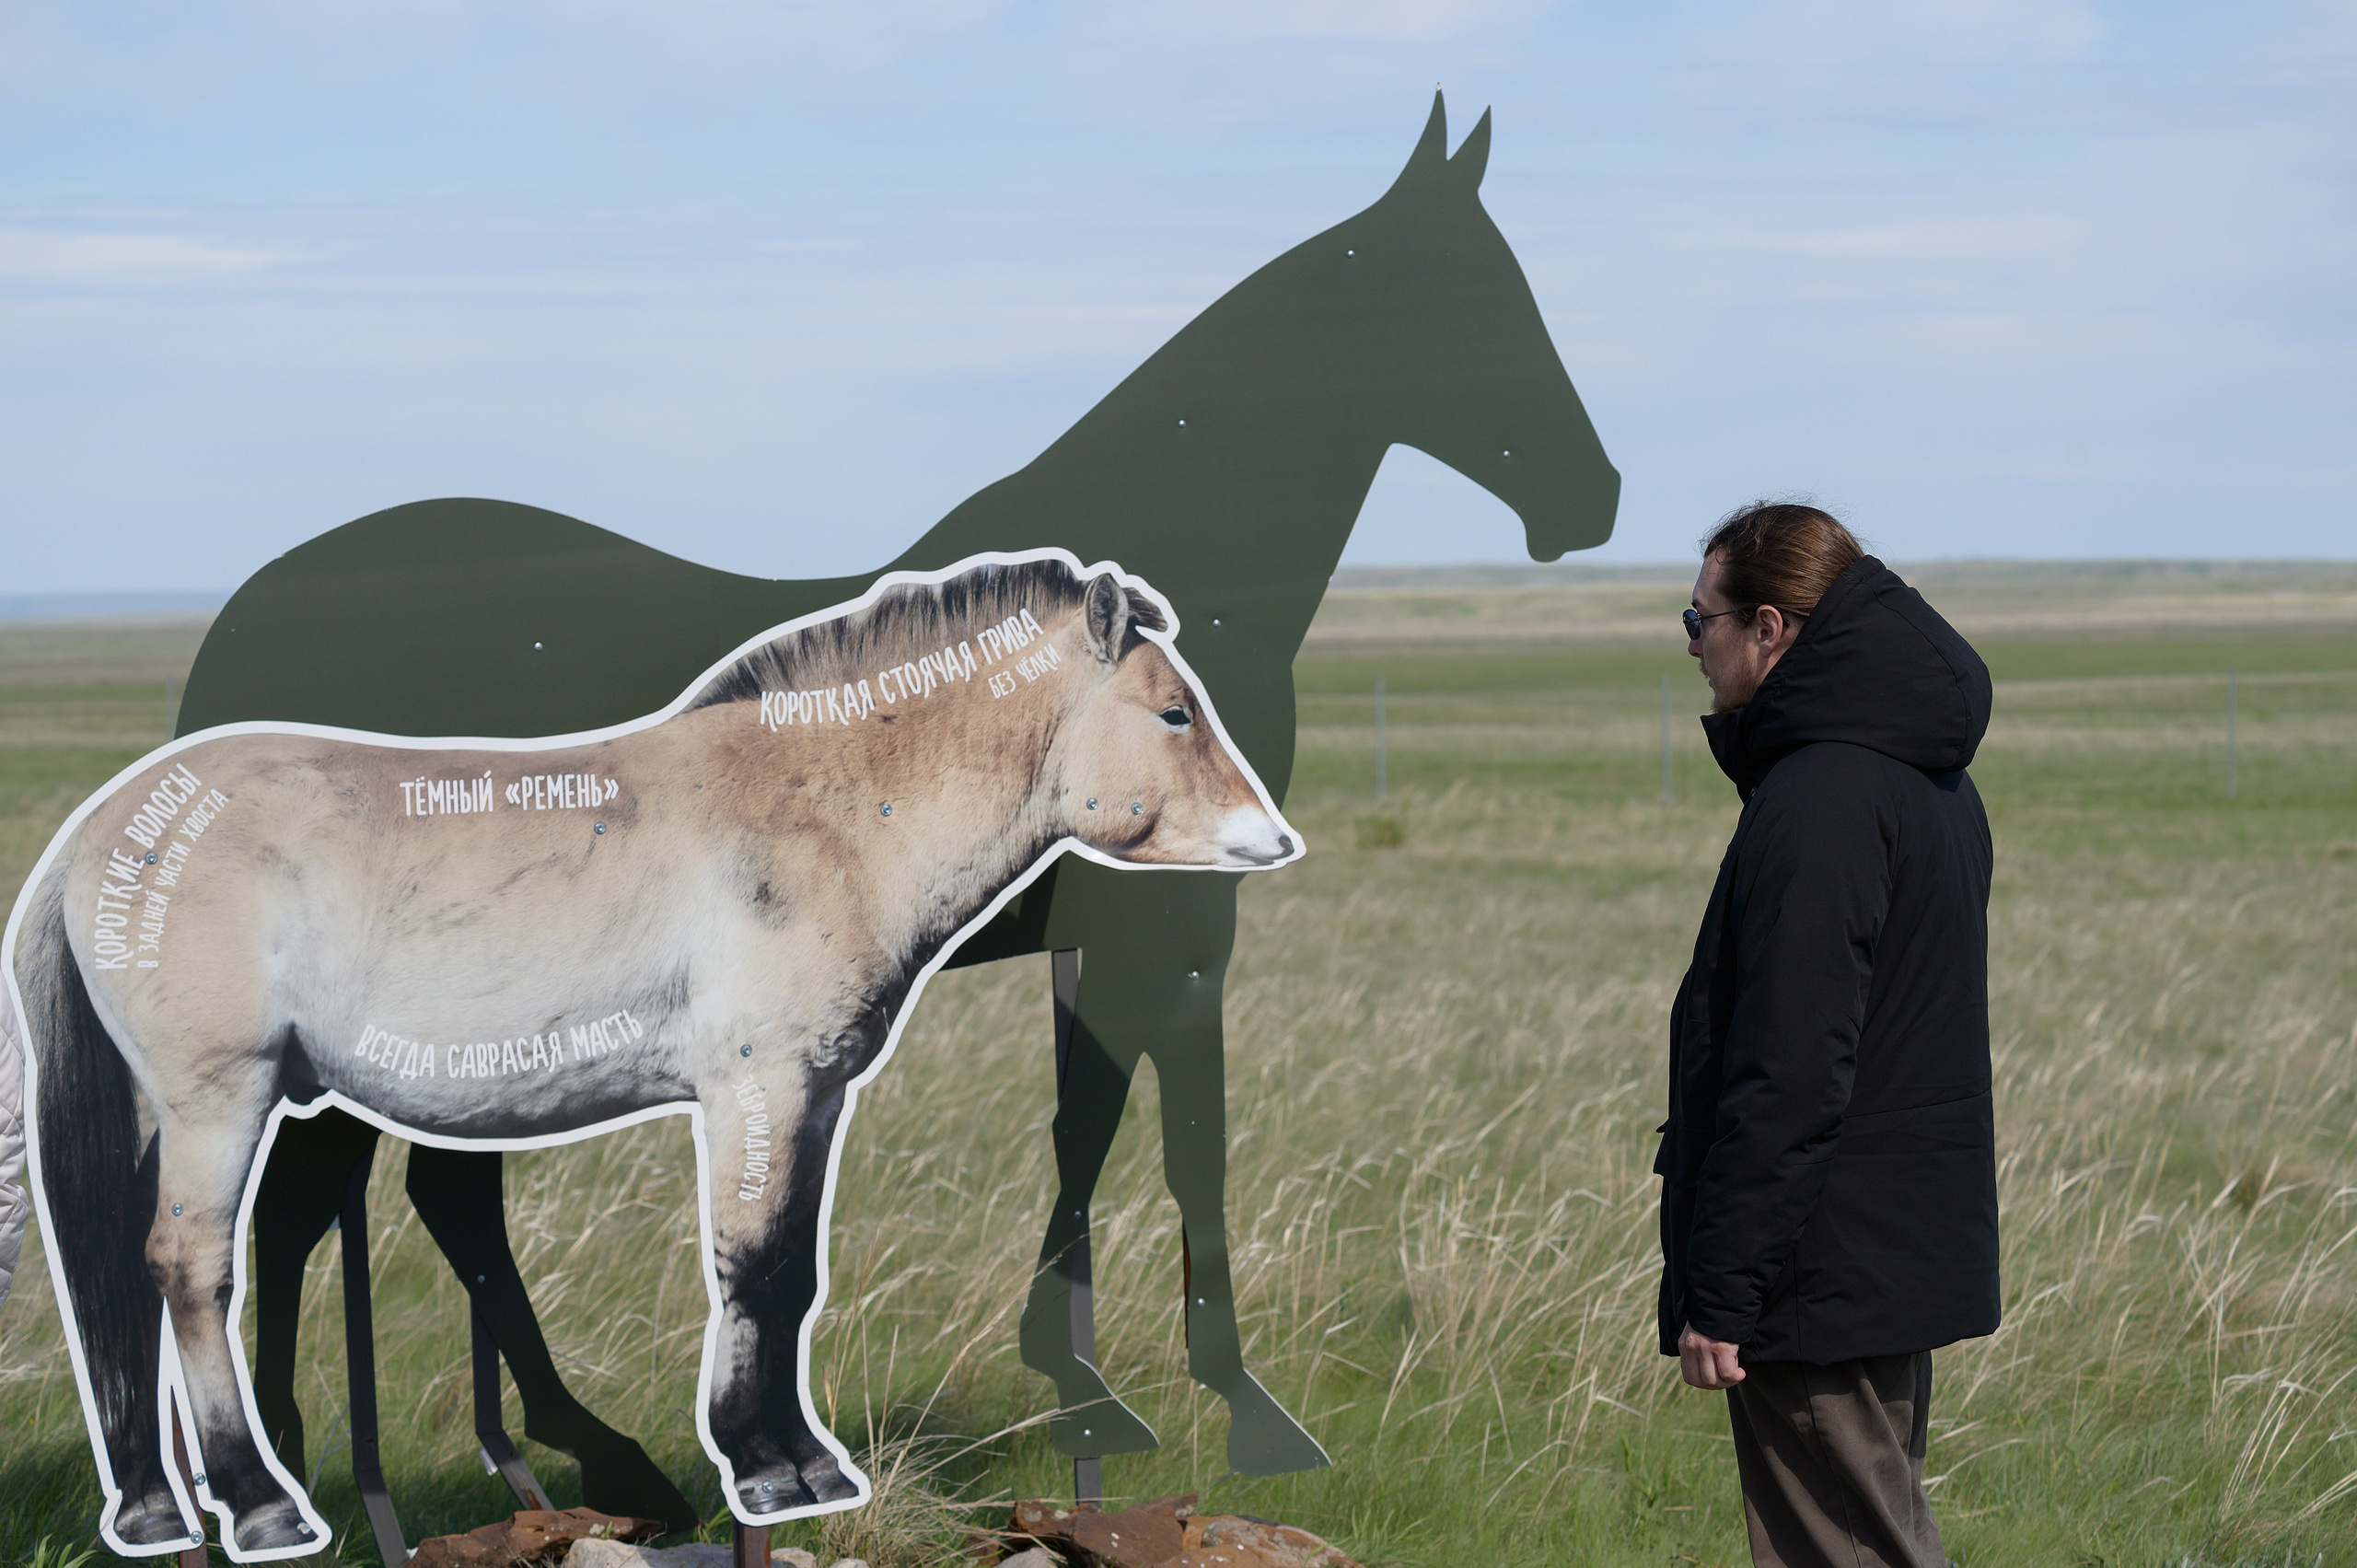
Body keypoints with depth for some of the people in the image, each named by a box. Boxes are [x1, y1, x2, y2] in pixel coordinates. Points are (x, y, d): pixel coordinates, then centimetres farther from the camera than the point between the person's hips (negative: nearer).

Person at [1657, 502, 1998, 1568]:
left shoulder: (1817, 802, -20)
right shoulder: (1931, 782, 13)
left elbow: (1788, 1076, -24)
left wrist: (1720, 1290, -20)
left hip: (1823, 1275, -10)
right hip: (1908, 1263, 10)